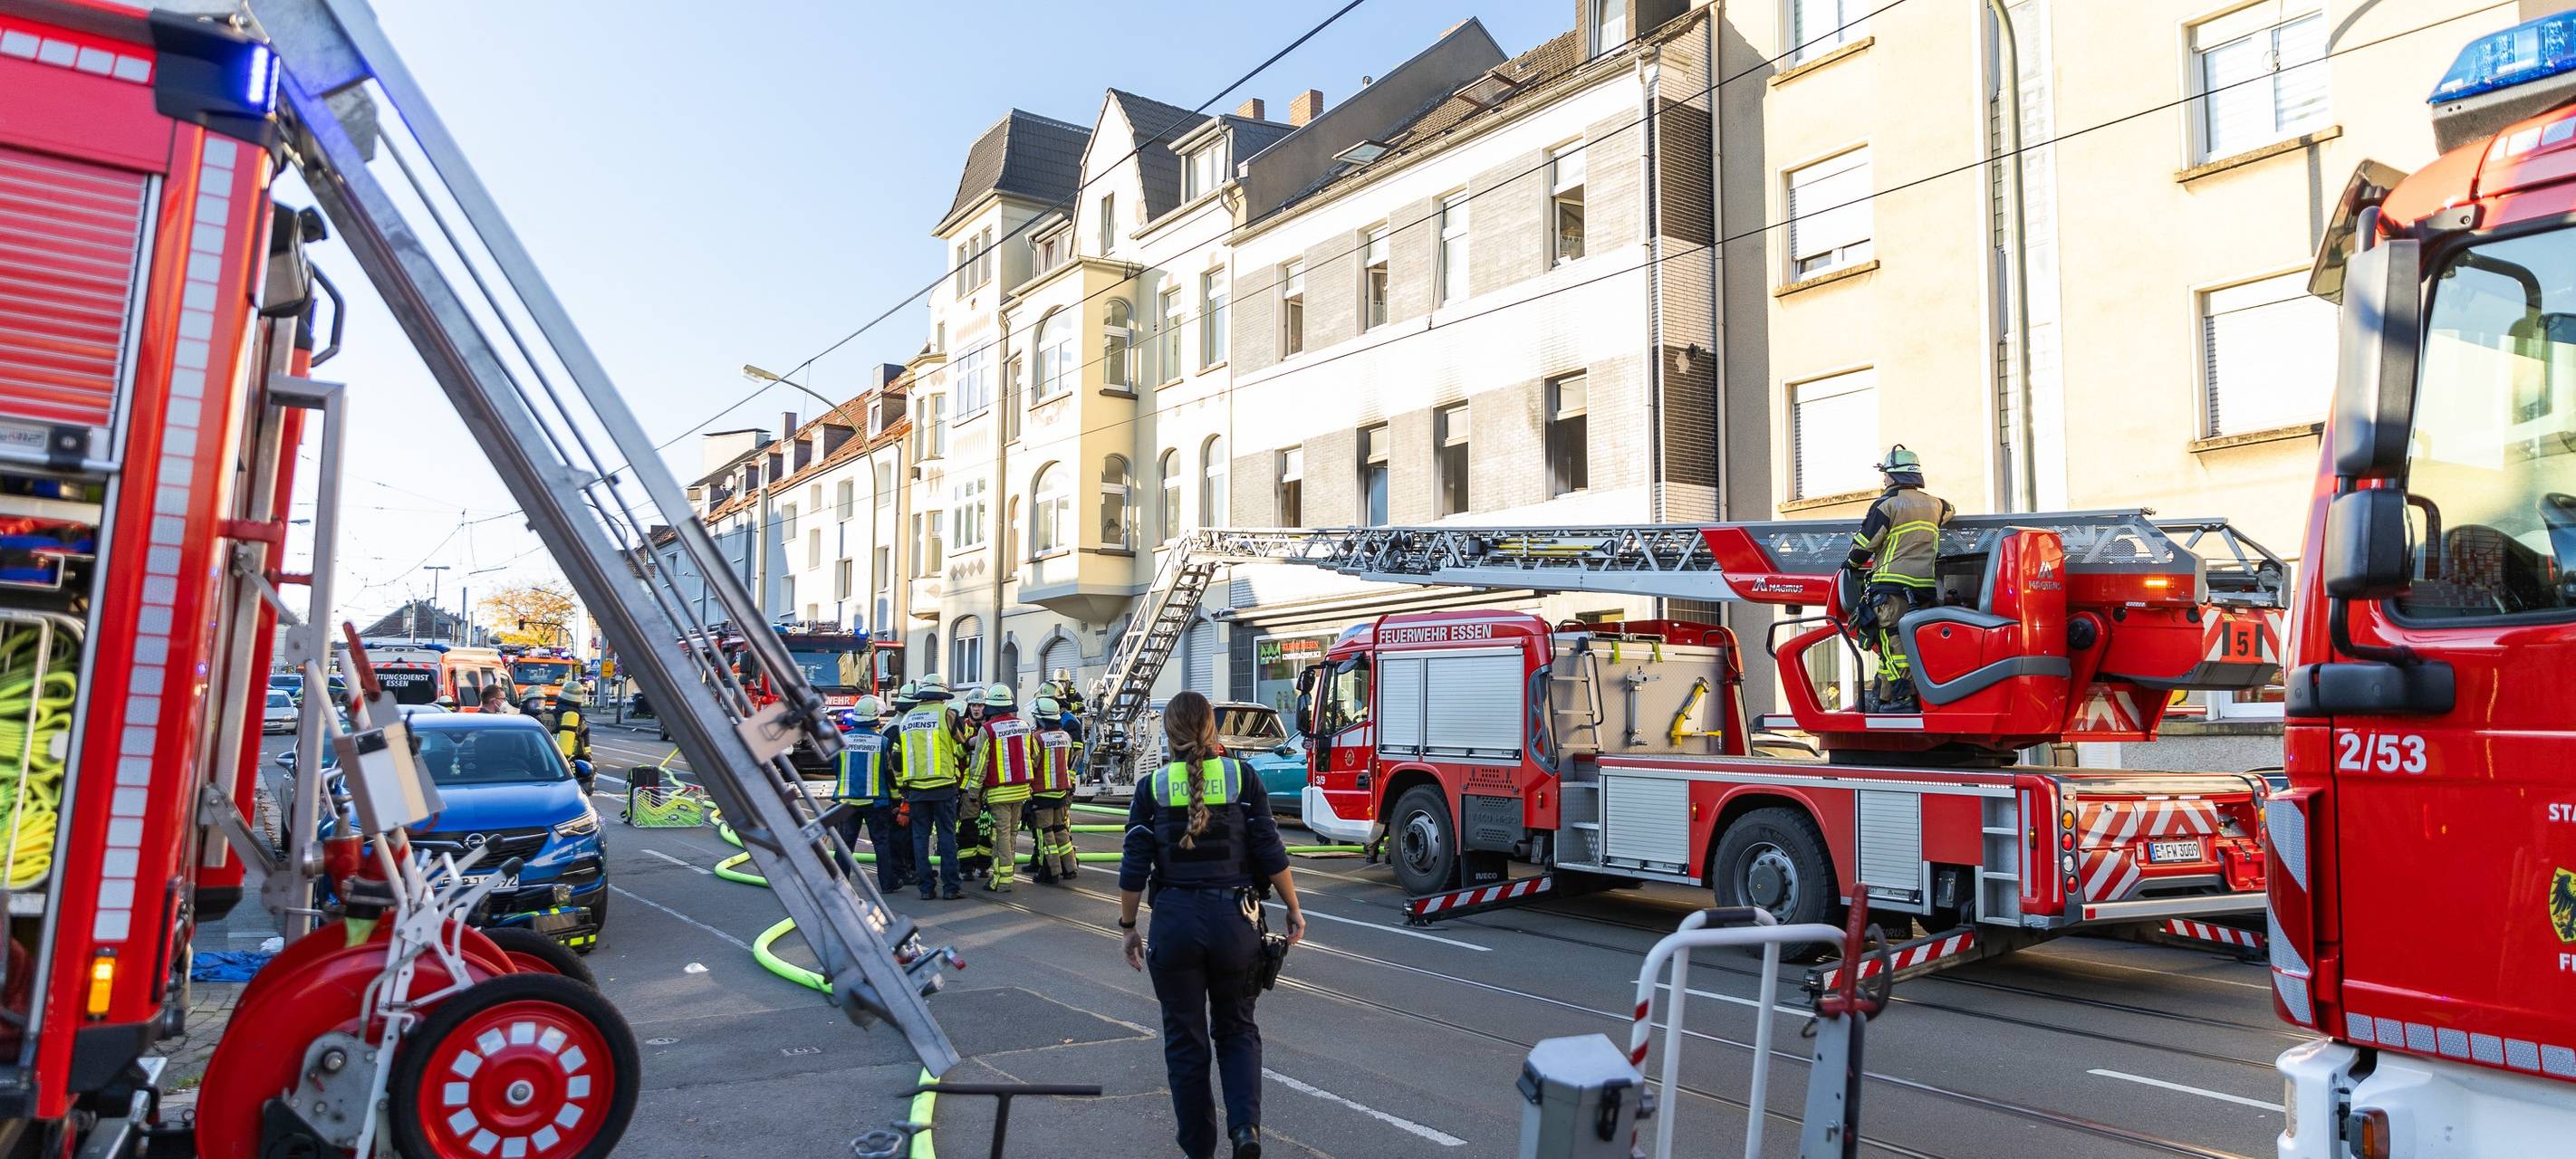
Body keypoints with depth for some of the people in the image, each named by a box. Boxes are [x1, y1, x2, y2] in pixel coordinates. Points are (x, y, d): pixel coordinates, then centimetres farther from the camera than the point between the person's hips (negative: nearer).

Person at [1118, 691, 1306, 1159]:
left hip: (1174, 921, 0)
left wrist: (1128, 926, 9)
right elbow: (1271, 853, -3)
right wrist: (1293, 908, 9)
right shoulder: (1242, 777, -2)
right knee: (1237, 1029, 19)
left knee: (1185, 1041, 14)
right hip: (1234, 918, 1)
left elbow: (1135, 869, -2)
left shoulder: (1152, 787, -1)